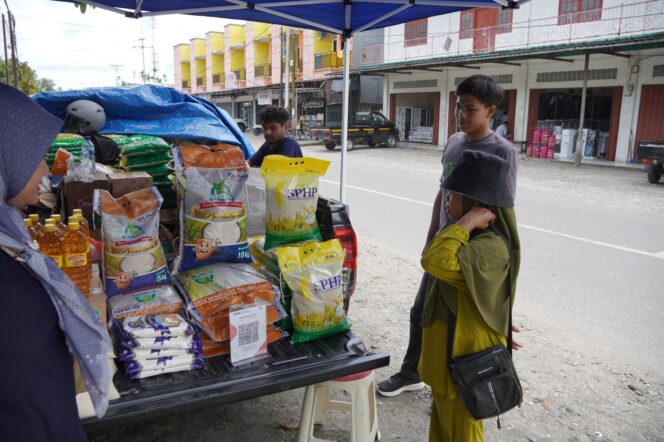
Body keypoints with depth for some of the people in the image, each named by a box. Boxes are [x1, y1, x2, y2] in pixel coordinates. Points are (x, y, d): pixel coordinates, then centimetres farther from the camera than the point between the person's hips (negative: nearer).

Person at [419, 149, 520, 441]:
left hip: (465, 356, -10)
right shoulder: (474, 237, 5)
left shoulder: (490, 246, -27)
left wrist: (465, 223, -33)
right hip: (448, 350, 10)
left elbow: (437, 262, -41)